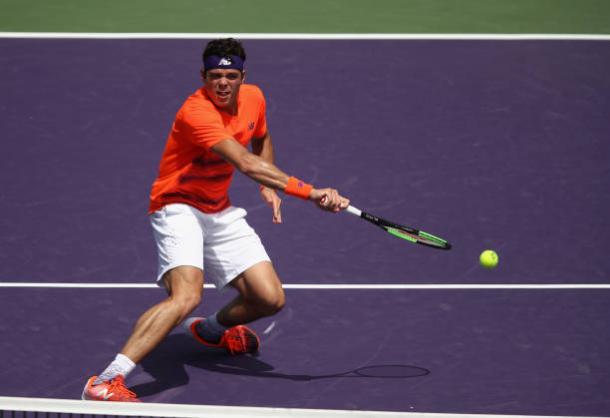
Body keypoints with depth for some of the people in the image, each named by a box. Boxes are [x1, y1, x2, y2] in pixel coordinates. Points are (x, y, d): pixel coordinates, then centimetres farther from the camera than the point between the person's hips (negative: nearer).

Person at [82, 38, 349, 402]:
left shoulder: (253, 98, -1)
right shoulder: (197, 112, -28)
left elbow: (262, 141, 23)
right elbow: (246, 163, -38)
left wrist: (269, 187, 6)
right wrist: (309, 192, -44)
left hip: (221, 212, 8)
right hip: (179, 208, -8)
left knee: (270, 299, -1)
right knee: (187, 295, -31)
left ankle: (212, 330, 34)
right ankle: (106, 383, -35)